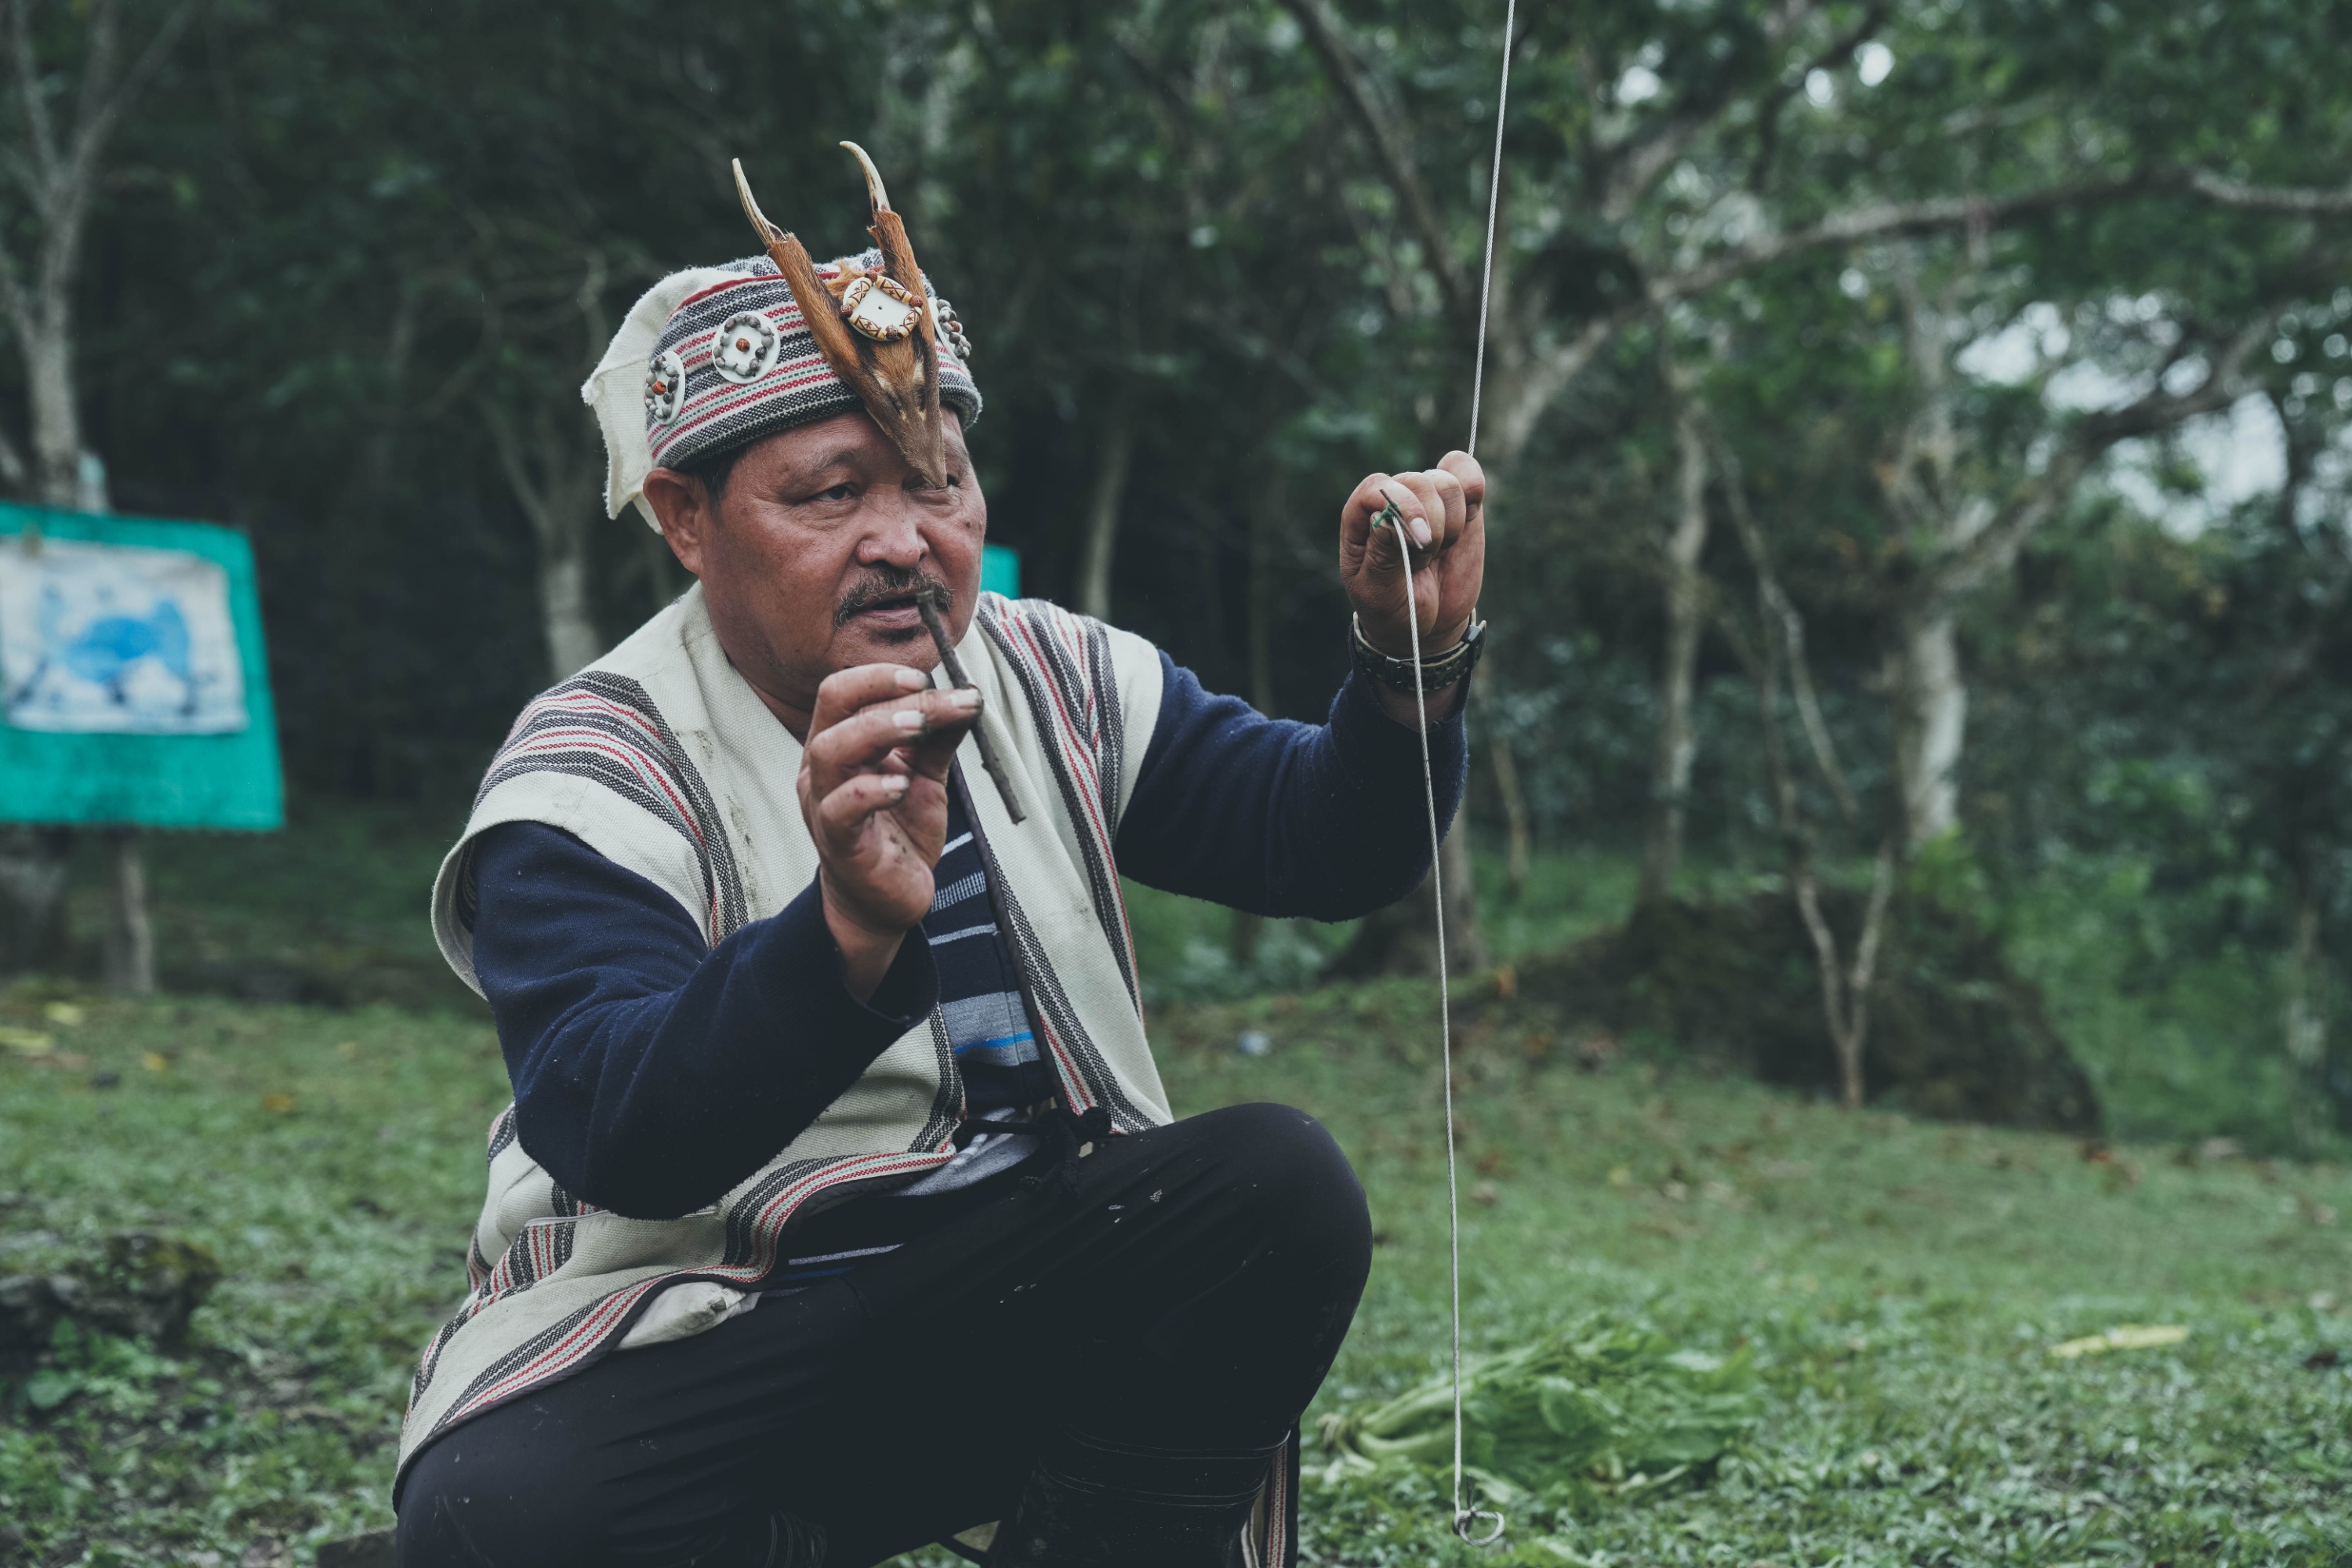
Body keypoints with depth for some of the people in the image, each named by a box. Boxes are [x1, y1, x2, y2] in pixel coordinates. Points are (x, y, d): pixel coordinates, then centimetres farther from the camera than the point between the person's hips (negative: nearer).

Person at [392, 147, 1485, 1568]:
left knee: (1283, 1185, -21)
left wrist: (1413, 660, -19)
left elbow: (1325, 843, 1)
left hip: (1024, 1312, 4)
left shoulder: (1046, 680, 6)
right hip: (680, 1351, -3)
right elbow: (618, 1136, -27)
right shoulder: (592, 777, -11)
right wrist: (852, 932, -45)